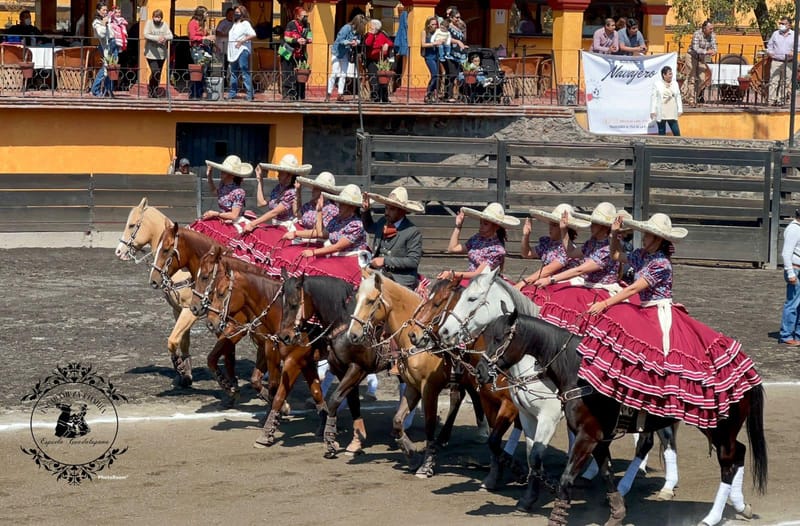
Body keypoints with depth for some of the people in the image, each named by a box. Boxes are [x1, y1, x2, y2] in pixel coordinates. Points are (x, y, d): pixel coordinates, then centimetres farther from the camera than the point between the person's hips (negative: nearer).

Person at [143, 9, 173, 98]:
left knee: (158, 73, 9)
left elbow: (170, 36, 0)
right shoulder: (149, 23, -1)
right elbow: (146, 35, -12)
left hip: (161, 53, 4)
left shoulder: (164, 25, 7)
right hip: (151, 53, -4)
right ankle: (151, 89, 4)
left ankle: (154, 92, 22)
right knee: (155, 72, -16)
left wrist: (164, 38, -23)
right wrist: (157, 38, -26)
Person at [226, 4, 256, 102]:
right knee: (234, 72, 11)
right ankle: (232, 94, 16)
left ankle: (250, 94, -11)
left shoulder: (245, 23, -4)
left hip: (242, 50, -9)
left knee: (245, 72, -11)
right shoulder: (235, 24, 20)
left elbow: (253, 35, -16)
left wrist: (242, 41, -18)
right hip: (234, 52, 9)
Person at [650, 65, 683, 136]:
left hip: (672, 114, 3)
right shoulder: (657, 84, 0)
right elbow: (653, 98, -2)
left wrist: (680, 110, 7)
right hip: (661, 114, -3)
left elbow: (678, 97, 13)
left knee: (677, 133, -4)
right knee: (662, 133, 3)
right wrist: (652, 111, -7)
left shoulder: (675, 84, 11)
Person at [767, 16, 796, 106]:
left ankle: (780, 100, 7)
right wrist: (769, 51, -1)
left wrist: (794, 52, -14)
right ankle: (772, 100, -6)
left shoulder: (794, 35, 6)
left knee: (784, 82, 1)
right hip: (776, 61, 0)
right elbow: (770, 45, 19)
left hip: (788, 63, 0)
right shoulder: (775, 34, 10)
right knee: (774, 81, -6)